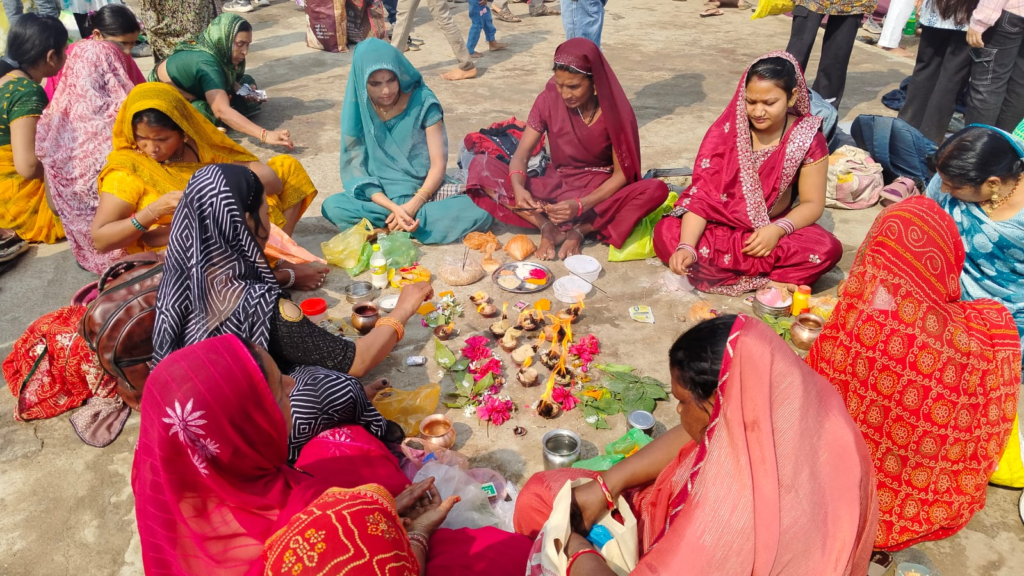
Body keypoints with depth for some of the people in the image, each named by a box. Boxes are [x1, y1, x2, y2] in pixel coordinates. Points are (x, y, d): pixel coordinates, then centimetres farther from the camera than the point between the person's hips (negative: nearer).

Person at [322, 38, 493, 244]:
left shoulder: (423, 102, -9)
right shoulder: (357, 110, -4)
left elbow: (439, 164, -10)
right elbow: (356, 168, -7)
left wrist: (412, 206, -24)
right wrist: (393, 208, -24)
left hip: (424, 193, 0)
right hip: (381, 197, 0)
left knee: (478, 215, -30)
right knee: (332, 207, -29)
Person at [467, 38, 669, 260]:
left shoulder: (615, 111, -16)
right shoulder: (548, 100, -10)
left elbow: (622, 173, -15)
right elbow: (521, 155, -10)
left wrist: (581, 205, -31)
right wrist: (518, 188, -33)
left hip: (601, 191, -2)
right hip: (556, 187, 2)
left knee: (656, 190, -34)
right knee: (480, 166, -18)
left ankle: (579, 230, -21)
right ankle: (548, 227, -22)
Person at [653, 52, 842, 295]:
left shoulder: (808, 139, -11)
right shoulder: (725, 131, -13)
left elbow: (812, 203, -7)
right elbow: (701, 195, -18)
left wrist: (778, 229, -28)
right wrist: (686, 247, -34)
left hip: (772, 229, 0)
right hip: (720, 225, 0)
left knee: (827, 249, -28)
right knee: (666, 233, -30)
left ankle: (719, 272, -23)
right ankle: (770, 282, -25)